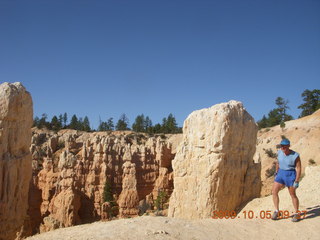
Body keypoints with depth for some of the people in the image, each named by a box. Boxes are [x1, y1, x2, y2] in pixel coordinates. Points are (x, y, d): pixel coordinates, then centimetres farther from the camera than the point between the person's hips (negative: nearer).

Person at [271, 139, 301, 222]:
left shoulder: (295, 156, -17)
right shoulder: (280, 152, -2)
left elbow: (299, 169, -14)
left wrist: (296, 181, -17)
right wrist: (276, 173, 17)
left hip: (291, 175, -5)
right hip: (281, 174, 5)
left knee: (292, 195, 4)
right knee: (274, 192, -5)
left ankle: (297, 214, 21)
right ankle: (277, 212, 7)